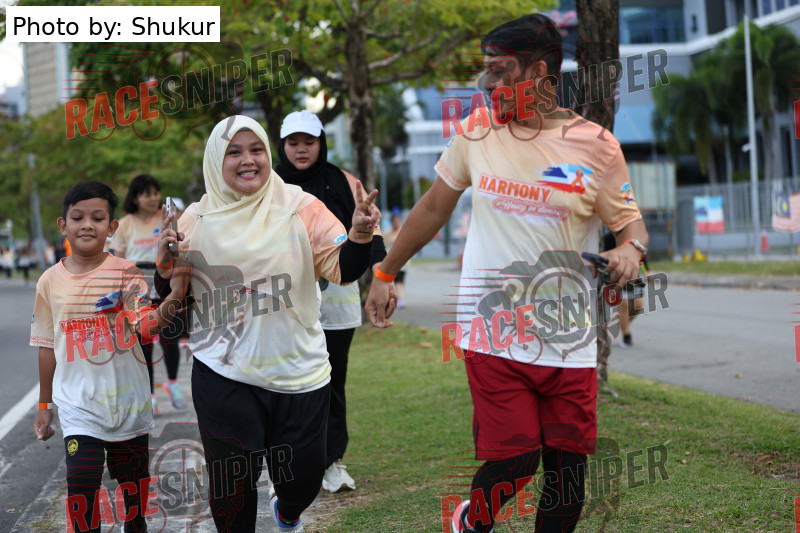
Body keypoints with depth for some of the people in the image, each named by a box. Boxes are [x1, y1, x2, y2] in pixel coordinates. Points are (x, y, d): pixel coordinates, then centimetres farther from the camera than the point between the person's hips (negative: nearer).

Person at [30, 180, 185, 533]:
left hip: (127, 399, 0)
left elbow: (146, 325, -20)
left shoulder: (124, 273, -6)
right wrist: (44, 405, 11)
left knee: (133, 478, 14)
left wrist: (172, 300, -41)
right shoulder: (51, 281, 0)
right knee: (80, 488, -9)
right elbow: (47, 346, 7)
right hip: (78, 404, 0)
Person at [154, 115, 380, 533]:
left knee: (304, 476, 12)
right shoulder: (196, 221, 1)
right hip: (224, 377, 0)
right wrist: (167, 273, -13)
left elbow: (343, 269, -9)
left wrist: (360, 234, -29)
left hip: (298, 371, 1)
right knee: (232, 486, 3)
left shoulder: (300, 209, -2)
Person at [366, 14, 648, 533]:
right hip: (493, 332, 0)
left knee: (569, 467, 0)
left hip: (568, 334, 1)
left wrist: (631, 248, -16)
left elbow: (630, 219, 8)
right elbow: (434, 207, 15)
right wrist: (385, 274, 20)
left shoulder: (596, 145, -2)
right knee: (513, 464, -7)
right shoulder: (477, 130, 3)